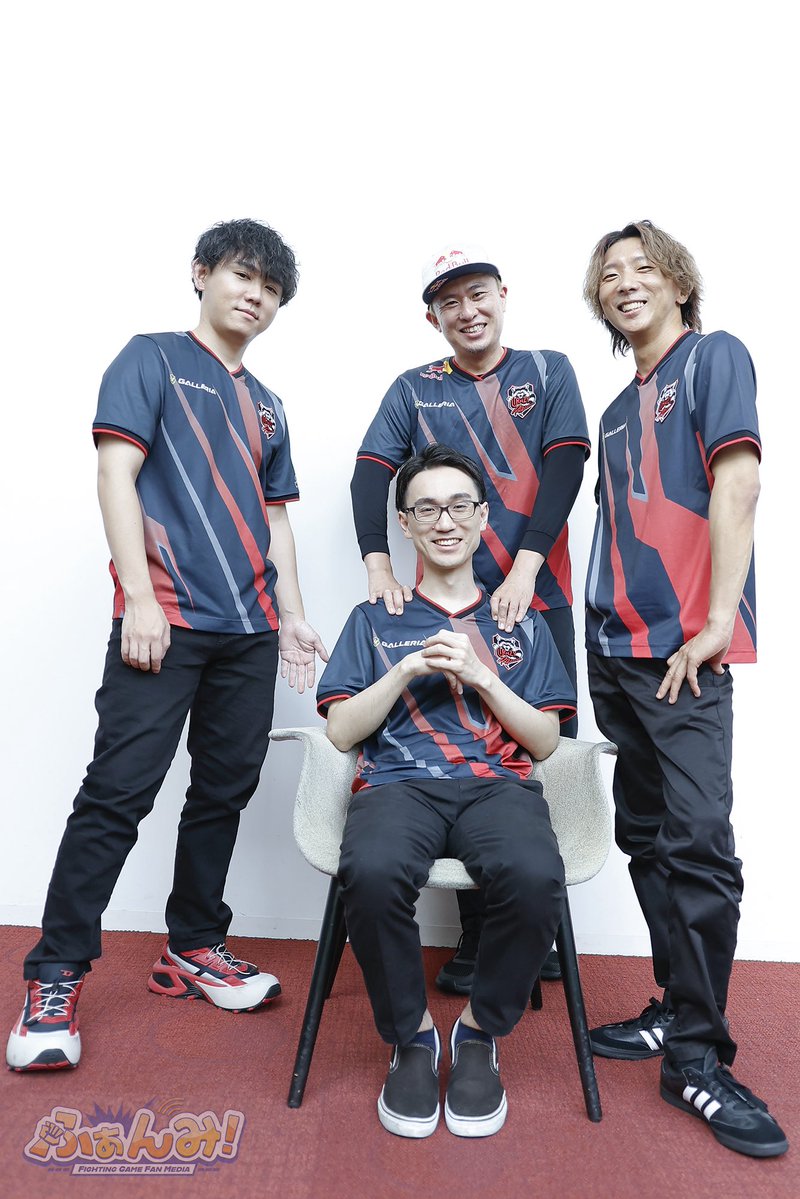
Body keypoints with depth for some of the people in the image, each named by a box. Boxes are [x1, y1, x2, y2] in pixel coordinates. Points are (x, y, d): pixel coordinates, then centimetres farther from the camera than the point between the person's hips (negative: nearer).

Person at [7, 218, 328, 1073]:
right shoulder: (153, 359, 6)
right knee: (118, 793, -6)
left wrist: (293, 617, 11)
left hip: (249, 631, 6)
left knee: (224, 792, 10)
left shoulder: (266, 407, 22)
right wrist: (140, 599, -14)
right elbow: (115, 474, -5)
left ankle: (193, 948, 25)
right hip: (165, 621, -6)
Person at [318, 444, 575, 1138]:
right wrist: (407, 670, -4)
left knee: (535, 877, -34)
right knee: (372, 872, -35)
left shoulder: (522, 625, 20)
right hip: (398, 782, 0)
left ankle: (481, 1032, -2)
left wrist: (481, 675, -3)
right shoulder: (375, 621, 19)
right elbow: (342, 732, 10)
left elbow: (545, 741, 12)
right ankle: (411, 1037, -3)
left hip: (499, 785, 1)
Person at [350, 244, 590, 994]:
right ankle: (477, 938, 17)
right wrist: (378, 565, -17)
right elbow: (371, 472, 0)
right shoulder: (415, 390, 12)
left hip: (537, 595, 0)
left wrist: (525, 565, -15)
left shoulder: (549, 372, 11)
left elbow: (565, 468, -2)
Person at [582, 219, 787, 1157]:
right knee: (646, 836, 11)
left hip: (682, 646, -7)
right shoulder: (619, 408, 21)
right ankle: (677, 1013, 26)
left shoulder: (714, 356, 3)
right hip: (614, 647, 7)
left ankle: (698, 1058, 8)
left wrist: (717, 620, -16)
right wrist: (602, 630, 11)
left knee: (698, 842, -7)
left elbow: (735, 484, -9)